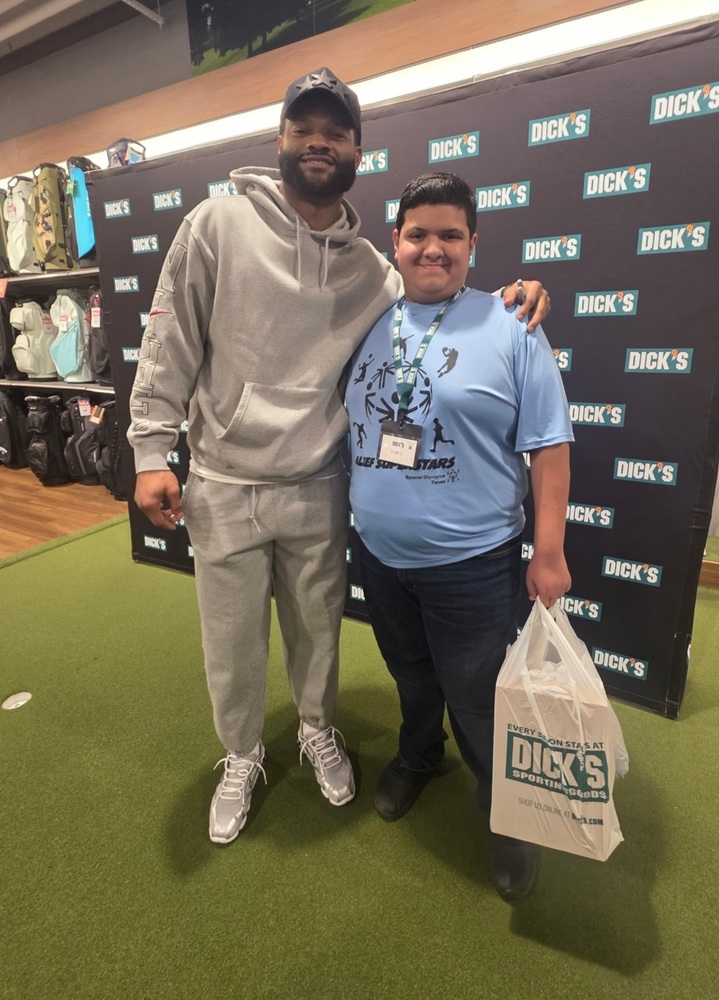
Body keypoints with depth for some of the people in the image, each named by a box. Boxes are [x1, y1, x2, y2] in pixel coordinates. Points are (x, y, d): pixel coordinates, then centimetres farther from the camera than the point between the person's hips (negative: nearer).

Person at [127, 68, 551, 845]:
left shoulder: (369, 268, 4)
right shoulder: (217, 224, -4)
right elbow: (170, 344, -3)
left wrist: (503, 301, -7)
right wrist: (151, 449, -7)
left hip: (317, 490, 2)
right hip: (222, 488, -1)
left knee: (316, 630, 18)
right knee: (231, 641, 13)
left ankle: (317, 730, 48)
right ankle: (242, 755, 42)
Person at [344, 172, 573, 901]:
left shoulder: (509, 326, -7)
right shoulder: (369, 323, 5)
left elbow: (548, 445, -8)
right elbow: (347, 428, 13)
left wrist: (548, 553, -10)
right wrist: (355, 516, 8)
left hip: (470, 560, -4)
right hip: (379, 553, 4)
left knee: (479, 701, 12)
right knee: (410, 677, 25)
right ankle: (417, 756, 54)